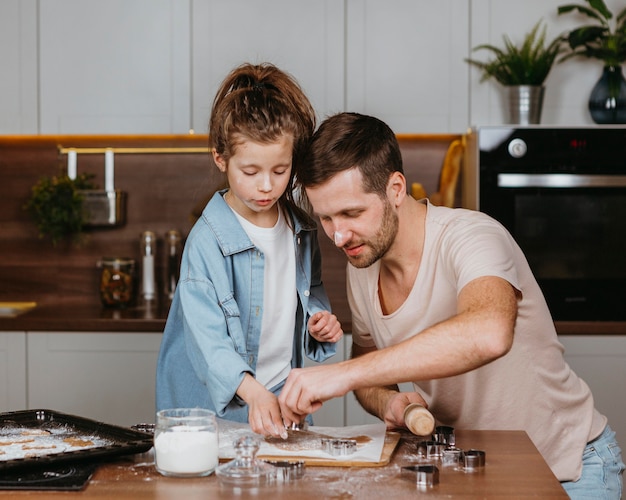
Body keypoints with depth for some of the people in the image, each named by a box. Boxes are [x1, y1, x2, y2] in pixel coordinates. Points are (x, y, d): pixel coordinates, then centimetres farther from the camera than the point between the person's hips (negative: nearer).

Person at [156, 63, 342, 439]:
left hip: (282, 398, 4)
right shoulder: (207, 241, -14)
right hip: (216, 408, -4)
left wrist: (320, 318, 3)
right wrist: (253, 393, -35)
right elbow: (207, 338, -21)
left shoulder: (302, 230, 5)